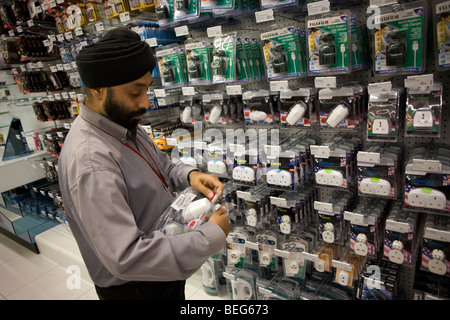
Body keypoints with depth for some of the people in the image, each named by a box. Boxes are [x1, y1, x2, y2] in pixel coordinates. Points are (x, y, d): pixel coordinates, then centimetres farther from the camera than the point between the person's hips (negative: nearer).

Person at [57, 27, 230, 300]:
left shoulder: (125, 123, -4)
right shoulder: (90, 163, -33)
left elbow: (162, 166, 10)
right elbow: (125, 257, -34)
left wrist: (189, 175, -11)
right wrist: (212, 237, -29)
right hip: (136, 286, -7)